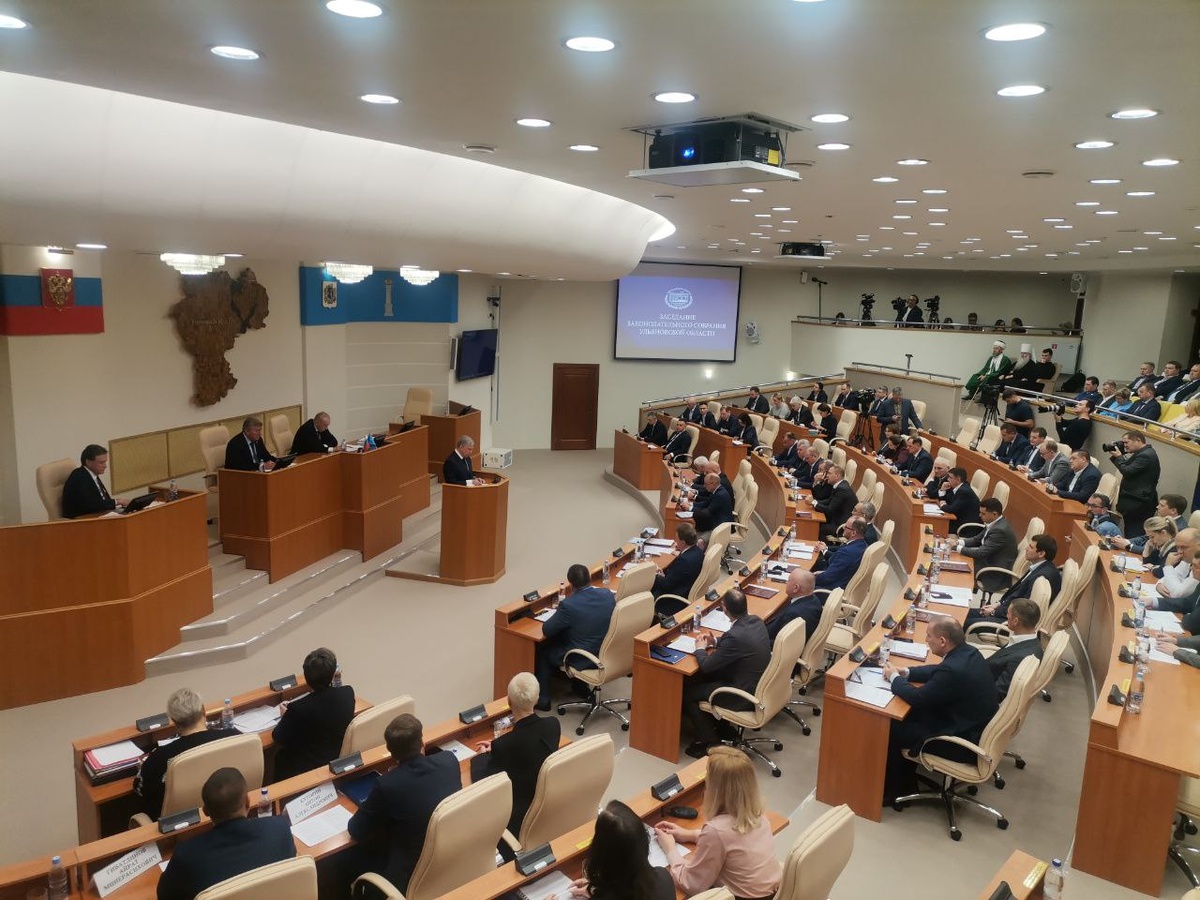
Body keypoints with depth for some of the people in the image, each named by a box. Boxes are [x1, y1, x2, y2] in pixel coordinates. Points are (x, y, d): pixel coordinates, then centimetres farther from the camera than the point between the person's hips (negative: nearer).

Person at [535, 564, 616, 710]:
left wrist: (559, 616, 4)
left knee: (542, 650, 19)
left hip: (582, 660, -6)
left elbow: (546, 630, -14)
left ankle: (543, 699, 28)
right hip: (606, 653, 6)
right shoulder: (608, 594, -10)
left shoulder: (568, 605, -27)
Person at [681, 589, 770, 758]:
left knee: (687, 692, 4)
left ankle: (707, 741, 16)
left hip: (744, 695, -9)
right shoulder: (756, 621, -6)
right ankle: (713, 724, 30)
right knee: (697, 679, 21)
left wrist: (700, 649, 0)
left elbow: (706, 665, -19)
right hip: (758, 683, 9)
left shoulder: (735, 636, -32)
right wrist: (715, 642, 7)